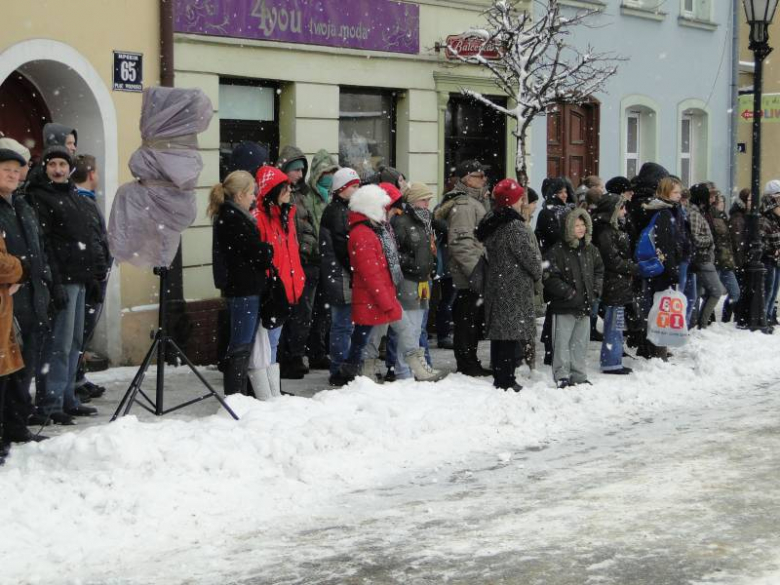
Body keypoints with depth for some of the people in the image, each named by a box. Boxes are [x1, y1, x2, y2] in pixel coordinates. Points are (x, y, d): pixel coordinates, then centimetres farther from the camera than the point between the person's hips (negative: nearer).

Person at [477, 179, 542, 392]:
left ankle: (499, 378, 20)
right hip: (515, 289, -9)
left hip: (495, 286, 9)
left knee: (499, 334, 13)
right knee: (514, 334, -5)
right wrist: (538, 274, 6)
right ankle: (506, 381, -5)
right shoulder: (515, 227, -18)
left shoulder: (491, 225, 10)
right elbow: (531, 258, -15)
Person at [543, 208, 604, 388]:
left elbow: (599, 271, 21)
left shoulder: (591, 250, 9)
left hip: (585, 305, 6)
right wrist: (570, 293, -14)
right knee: (562, 343, -2)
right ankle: (562, 377, 4)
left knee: (581, 342, 13)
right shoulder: (557, 251, -11)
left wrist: (595, 290, 7)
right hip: (564, 306, -6)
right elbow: (550, 278, -13)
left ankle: (579, 376, 21)